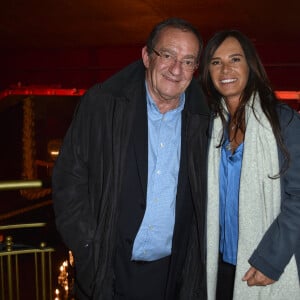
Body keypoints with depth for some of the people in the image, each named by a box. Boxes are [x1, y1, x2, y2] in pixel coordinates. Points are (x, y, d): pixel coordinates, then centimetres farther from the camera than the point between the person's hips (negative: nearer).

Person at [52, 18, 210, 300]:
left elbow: (204, 198, 8)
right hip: (107, 271, -2)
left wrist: (196, 260, 1)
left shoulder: (202, 121, -1)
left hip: (174, 273, 2)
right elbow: (69, 179, -5)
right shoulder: (101, 104, -8)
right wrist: (88, 249, -9)